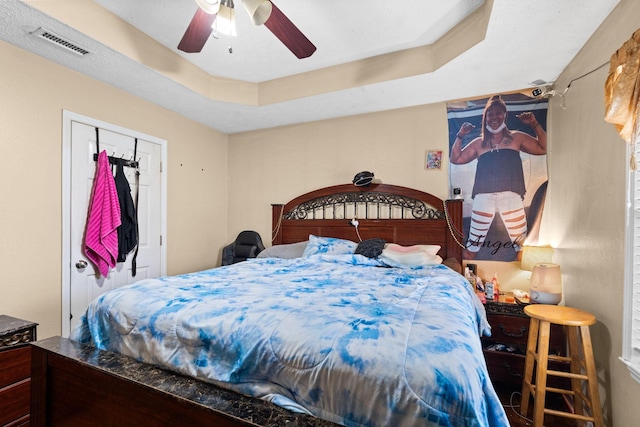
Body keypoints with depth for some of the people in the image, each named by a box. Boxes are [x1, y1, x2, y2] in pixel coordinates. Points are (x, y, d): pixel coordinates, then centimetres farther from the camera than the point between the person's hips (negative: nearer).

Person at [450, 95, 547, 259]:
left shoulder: (516, 137, 14)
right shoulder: (478, 143, 15)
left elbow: (544, 148, 9)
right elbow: (456, 158, 12)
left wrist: (535, 124, 3)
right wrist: (460, 136, 3)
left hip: (511, 196, 1)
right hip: (483, 198, 0)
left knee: (522, 247, 2)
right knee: (471, 248, 1)